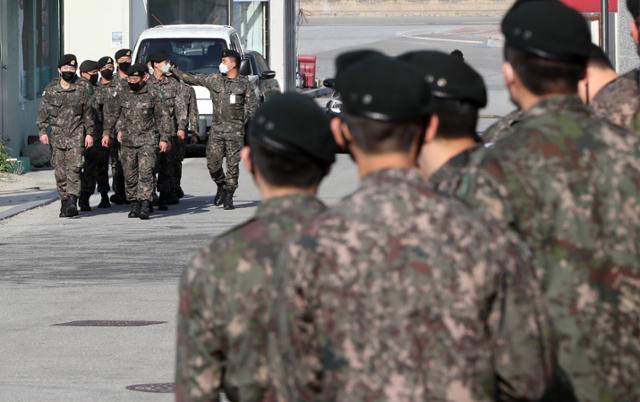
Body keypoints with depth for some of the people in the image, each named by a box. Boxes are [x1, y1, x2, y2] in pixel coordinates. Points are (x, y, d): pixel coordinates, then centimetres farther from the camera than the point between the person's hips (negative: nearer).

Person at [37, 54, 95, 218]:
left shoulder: (81, 90, 6)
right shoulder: (50, 90, 7)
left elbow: (88, 113, 9)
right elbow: (43, 112, 7)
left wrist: (89, 133, 3)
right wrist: (43, 131, -4)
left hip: (76, 136, -2)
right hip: (57, 136, 2)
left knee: (74, 169, -14)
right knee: (60, 172, 3)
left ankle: (72, 202, -19)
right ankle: (64, 201, 12)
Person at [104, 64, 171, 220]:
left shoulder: (152, 95, -2)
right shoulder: (122, 95, 6)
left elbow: (163, 117, 2)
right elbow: (112, 115, 17)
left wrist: (164, 138, -1)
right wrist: (106, 133, 10)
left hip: (147, 140, -4)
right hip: (127, 141, 4)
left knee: (145, 172, -15)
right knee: (130, 175, 6)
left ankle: (145, 205, -21)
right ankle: (134, 205, 17)